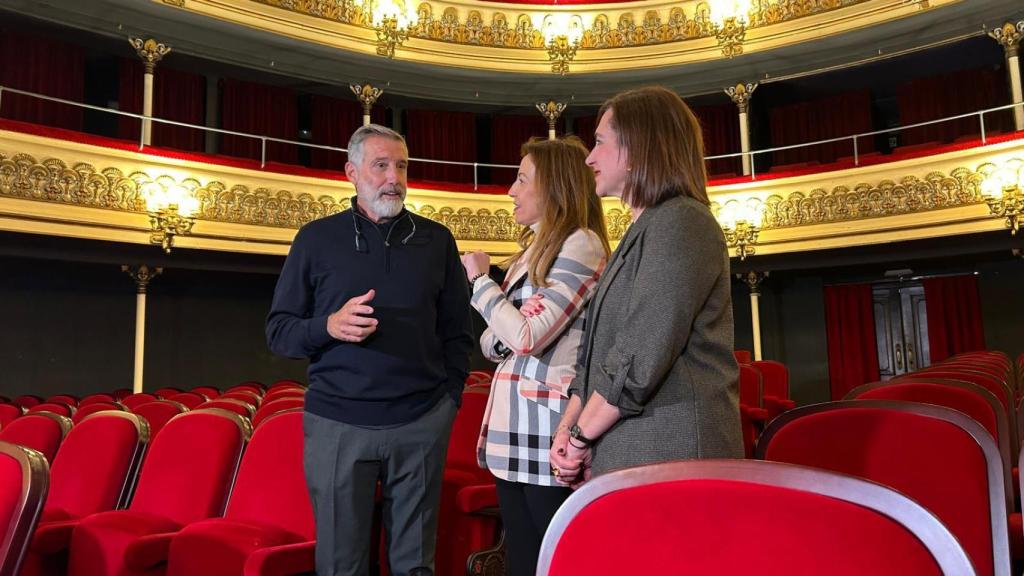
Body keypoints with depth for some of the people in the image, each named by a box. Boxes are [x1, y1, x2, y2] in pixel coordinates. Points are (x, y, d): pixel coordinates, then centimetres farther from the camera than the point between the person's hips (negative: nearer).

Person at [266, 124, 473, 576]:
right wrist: (329, 326, -15)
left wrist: (451, 395, 0)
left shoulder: (436, 240, 8)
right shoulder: (316, 239, 4)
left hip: (421, 423, 1)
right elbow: (278, 332, 4)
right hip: (337, 423, 0)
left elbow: (457, 332, 10)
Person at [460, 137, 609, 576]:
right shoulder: (534, 249, 18)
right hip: (514, 426, 9)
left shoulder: (581, 244, -10)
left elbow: (527, 337, -18)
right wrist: (493, 339, -3)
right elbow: (494, 344, 21)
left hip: (549, 429, -9)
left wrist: (480, 279, -5)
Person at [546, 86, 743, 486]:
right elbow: (596, 354, 15)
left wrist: (581, 437, -9)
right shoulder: (642, 233, 19)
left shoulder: (681, 222, -11)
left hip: (667, 457, -8)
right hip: (622, 456, 8)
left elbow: (643, 359, -20)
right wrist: (567, 428, 4)